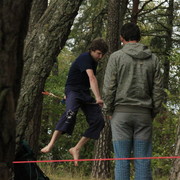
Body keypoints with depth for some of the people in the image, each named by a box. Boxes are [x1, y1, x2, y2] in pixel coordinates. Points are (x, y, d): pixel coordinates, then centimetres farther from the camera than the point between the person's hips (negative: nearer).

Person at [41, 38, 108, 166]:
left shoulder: (93, 61, 14)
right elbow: (92, 78, -30)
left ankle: (76, 149, -4)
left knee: (98, 121, -8)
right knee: (71, 112, -36)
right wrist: (98, 98, -42)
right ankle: (51, 145, -39)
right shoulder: (85, 58, -15)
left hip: (85, 93, 9)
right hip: (73, 90, -9)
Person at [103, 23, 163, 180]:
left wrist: (108, 111, 5)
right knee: (143, 161, 2)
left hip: (121, 113, -2)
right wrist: (154, 112, 12)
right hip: (144, 114, 2)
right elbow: (158, 89, 5)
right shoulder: (153, 59, 7)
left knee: (122, 161, -2)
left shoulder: (116, 57, -1)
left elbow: (109, 87, -4)